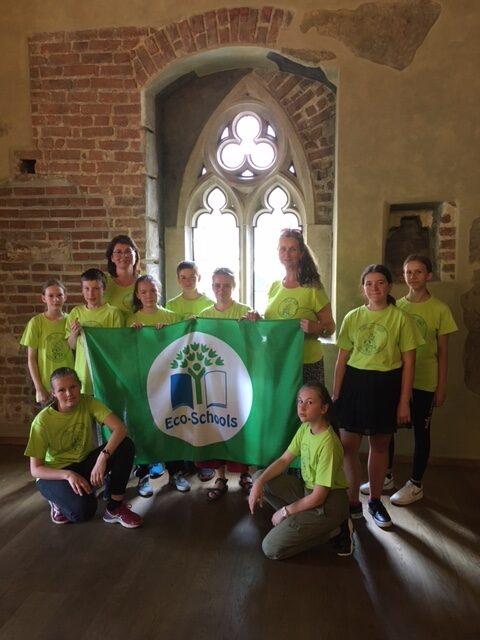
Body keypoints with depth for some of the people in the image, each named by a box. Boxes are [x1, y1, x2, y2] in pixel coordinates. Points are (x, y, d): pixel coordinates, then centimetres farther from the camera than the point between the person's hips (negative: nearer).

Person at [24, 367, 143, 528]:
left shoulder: (88, 403, -15)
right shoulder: (43, 421, -21)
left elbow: (120, 428, -26)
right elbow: (35, 469, -17)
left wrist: (102, 458, -40)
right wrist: (68, 474, -33)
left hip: (85, 463, 3)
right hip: (55, 473, -3)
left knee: (125, 445, -24)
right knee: (83, 510, -33)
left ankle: (115, 508, -10)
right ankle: (59, 500, 5)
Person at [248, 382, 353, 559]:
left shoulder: (327, 444, -28)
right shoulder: (305, 428, -2)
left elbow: (318, 497, -23)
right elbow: (284, 460, 3)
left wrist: (285, 511, -11)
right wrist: (259, 483, -14)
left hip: (328, 503, -8)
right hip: (307, 489, 8)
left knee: (271, 549, -12)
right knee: (259, 477, -3)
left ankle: (333, 530, 0)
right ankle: (298, 520, 2)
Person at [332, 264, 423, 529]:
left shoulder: (400, 318, -4)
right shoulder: (352, 317, 2)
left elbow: (408, 363, -3)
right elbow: (342, 359, 5)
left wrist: (404, 402, -6)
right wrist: (335, 395, 3)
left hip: (386, 385, -1)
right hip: (355, 383, 2)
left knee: (379, 445, 13)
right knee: (348, 445, 2)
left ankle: (375, 501, 33)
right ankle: (353, 502, 22)